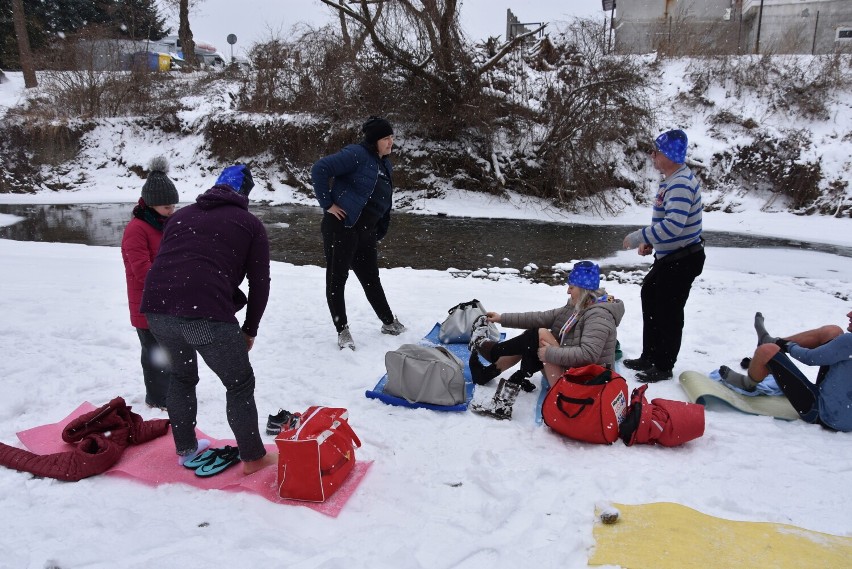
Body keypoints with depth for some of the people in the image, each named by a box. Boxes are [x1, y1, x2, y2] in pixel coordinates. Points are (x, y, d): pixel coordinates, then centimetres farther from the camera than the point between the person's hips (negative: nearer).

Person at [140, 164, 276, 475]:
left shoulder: (181, 215, 27)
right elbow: (260, 282, 10)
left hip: (157, 308, 6)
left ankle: (185, 449, 40)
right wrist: (250, 329, 20)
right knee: (240, 384, 12)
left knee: (182, 375, 28)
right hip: (207, 313, -5)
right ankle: (253, 458, 21)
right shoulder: (249, 223, 13)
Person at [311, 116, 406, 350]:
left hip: (366, 231, 8)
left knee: (371, 278, 17)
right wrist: (327, 204, -18)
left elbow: (383, 201, 20)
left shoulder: (383, 163, 14)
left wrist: (379, 232, 16)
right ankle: (342, 330, 10)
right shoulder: (356, 154, -13)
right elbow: (320, 169, -21)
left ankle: (388, 322, 30)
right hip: (341, 227, -8)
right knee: (337, 278, 2)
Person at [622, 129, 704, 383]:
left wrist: (638, 237, -27)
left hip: (683, 260, -11)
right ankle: (649, 357, 32)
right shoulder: (670, 179, 10)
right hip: (668, 257, 11)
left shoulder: (681, 184, -24)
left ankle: (663, 367, 14)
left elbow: (673, 225, -34)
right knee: (650, 297, 19)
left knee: (668, 312, -1)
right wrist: (649, 241, 9)